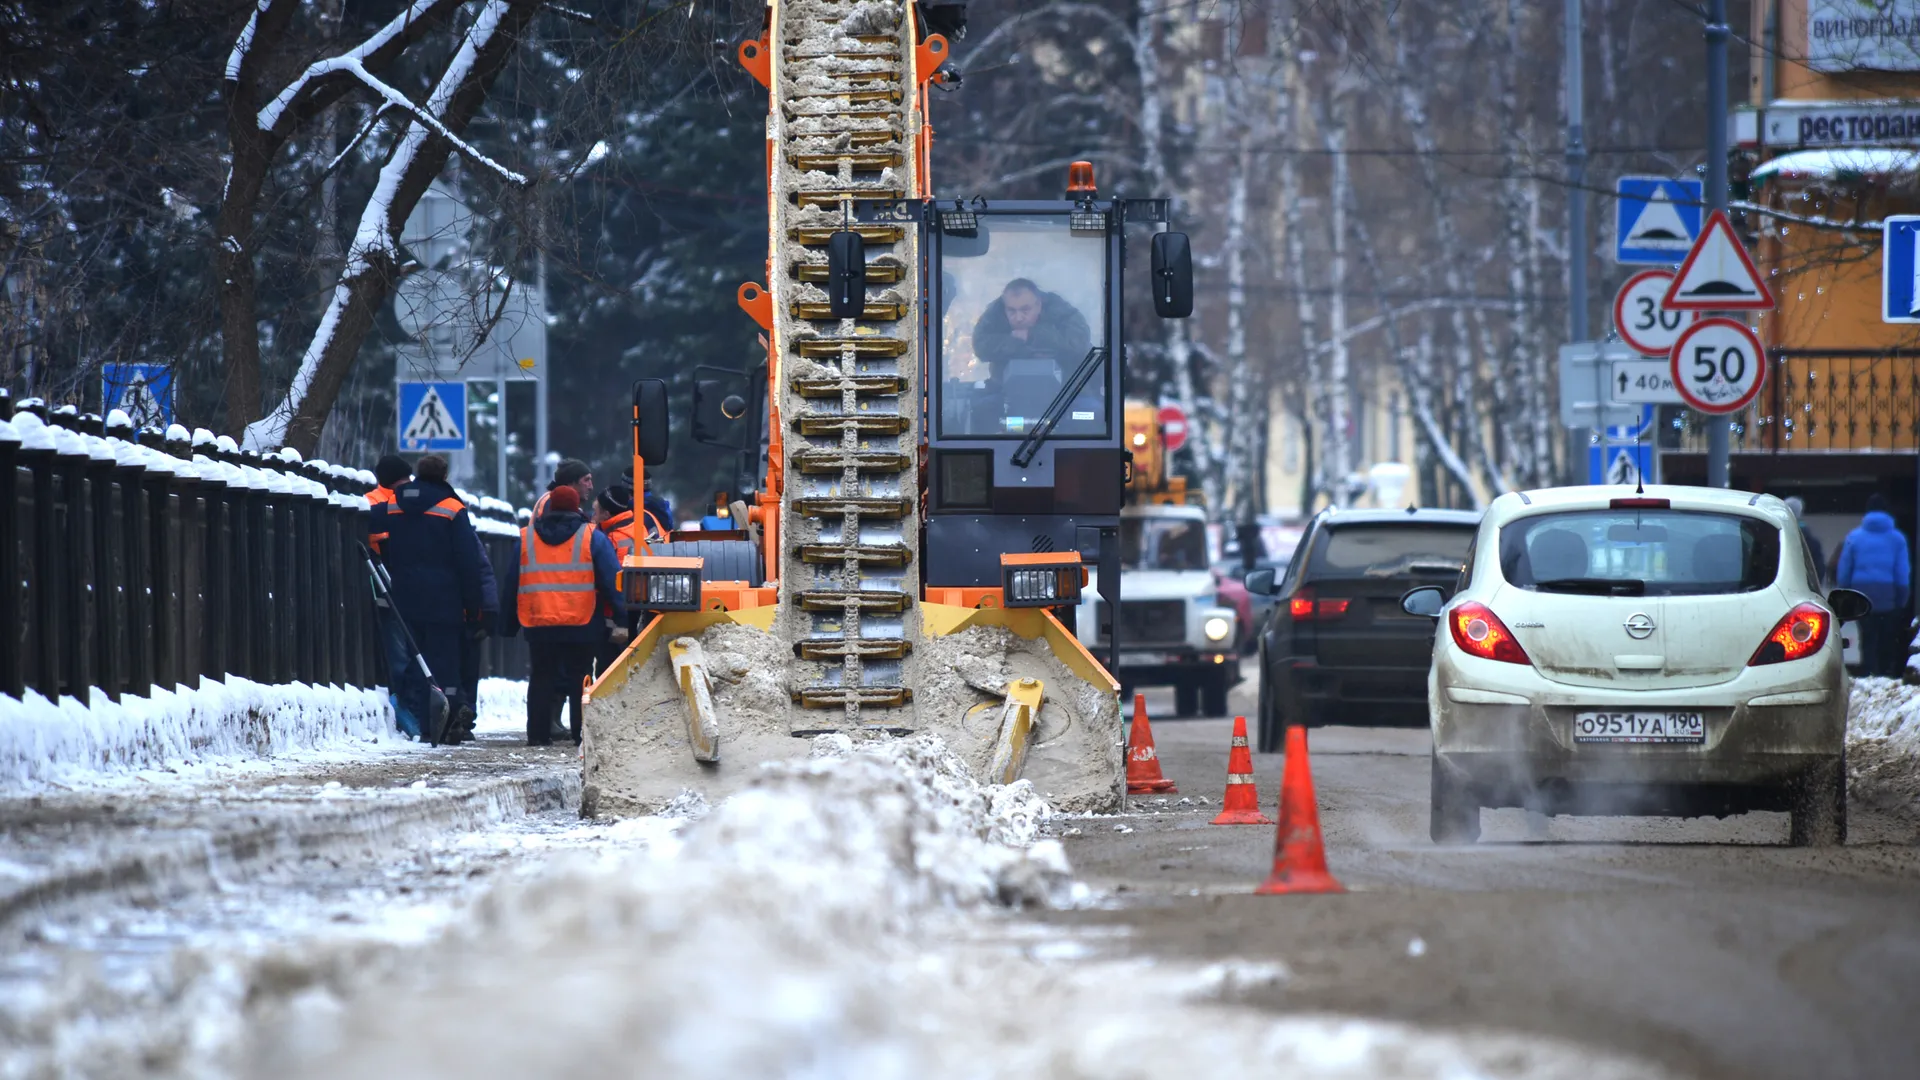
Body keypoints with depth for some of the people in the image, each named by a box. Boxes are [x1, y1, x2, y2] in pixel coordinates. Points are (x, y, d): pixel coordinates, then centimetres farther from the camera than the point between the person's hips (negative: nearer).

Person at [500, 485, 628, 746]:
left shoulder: (525, 539, 9)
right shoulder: (593, 538, 1)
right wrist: (622, 621, -5)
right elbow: (613, 582, -5)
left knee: (541, 680, 10)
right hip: (583, 627, -2)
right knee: (580, 681, 4)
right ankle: (583, 733, 0)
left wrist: (508, 625, 17)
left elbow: (511, 586, 12)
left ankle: (538, 734, 7)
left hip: (538, 627, 2)